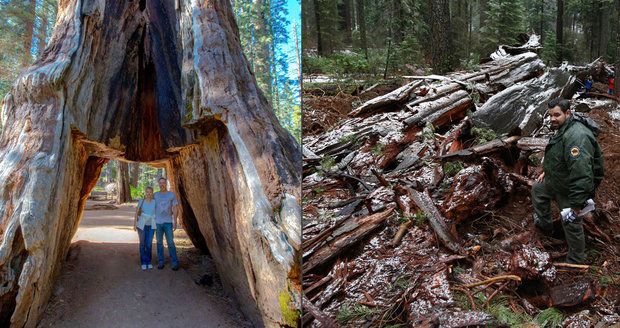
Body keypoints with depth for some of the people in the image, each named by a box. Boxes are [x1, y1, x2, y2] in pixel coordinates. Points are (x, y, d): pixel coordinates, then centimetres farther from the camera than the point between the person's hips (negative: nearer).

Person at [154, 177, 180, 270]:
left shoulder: (172, 195, 1)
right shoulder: (155, 195, 6)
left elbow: (175, 209, 0)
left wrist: (175, 221, -8)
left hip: (168, 222, -2)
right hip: (157, 222, 2)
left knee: (170, 242, -4)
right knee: (159, 242, 7)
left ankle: (174, 263, 1)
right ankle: (160, 262, 14)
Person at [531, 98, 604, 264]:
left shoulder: (576, 136, -35)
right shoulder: (562, 129, 2)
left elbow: (581, 173, -39)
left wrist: (576, 205, -36)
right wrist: (546, 171, 25)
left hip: (571, 190, -10)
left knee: (572, 225, 2)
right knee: (537, 189, 30)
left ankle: (575, 262, 20)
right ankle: (544, 224, 45)